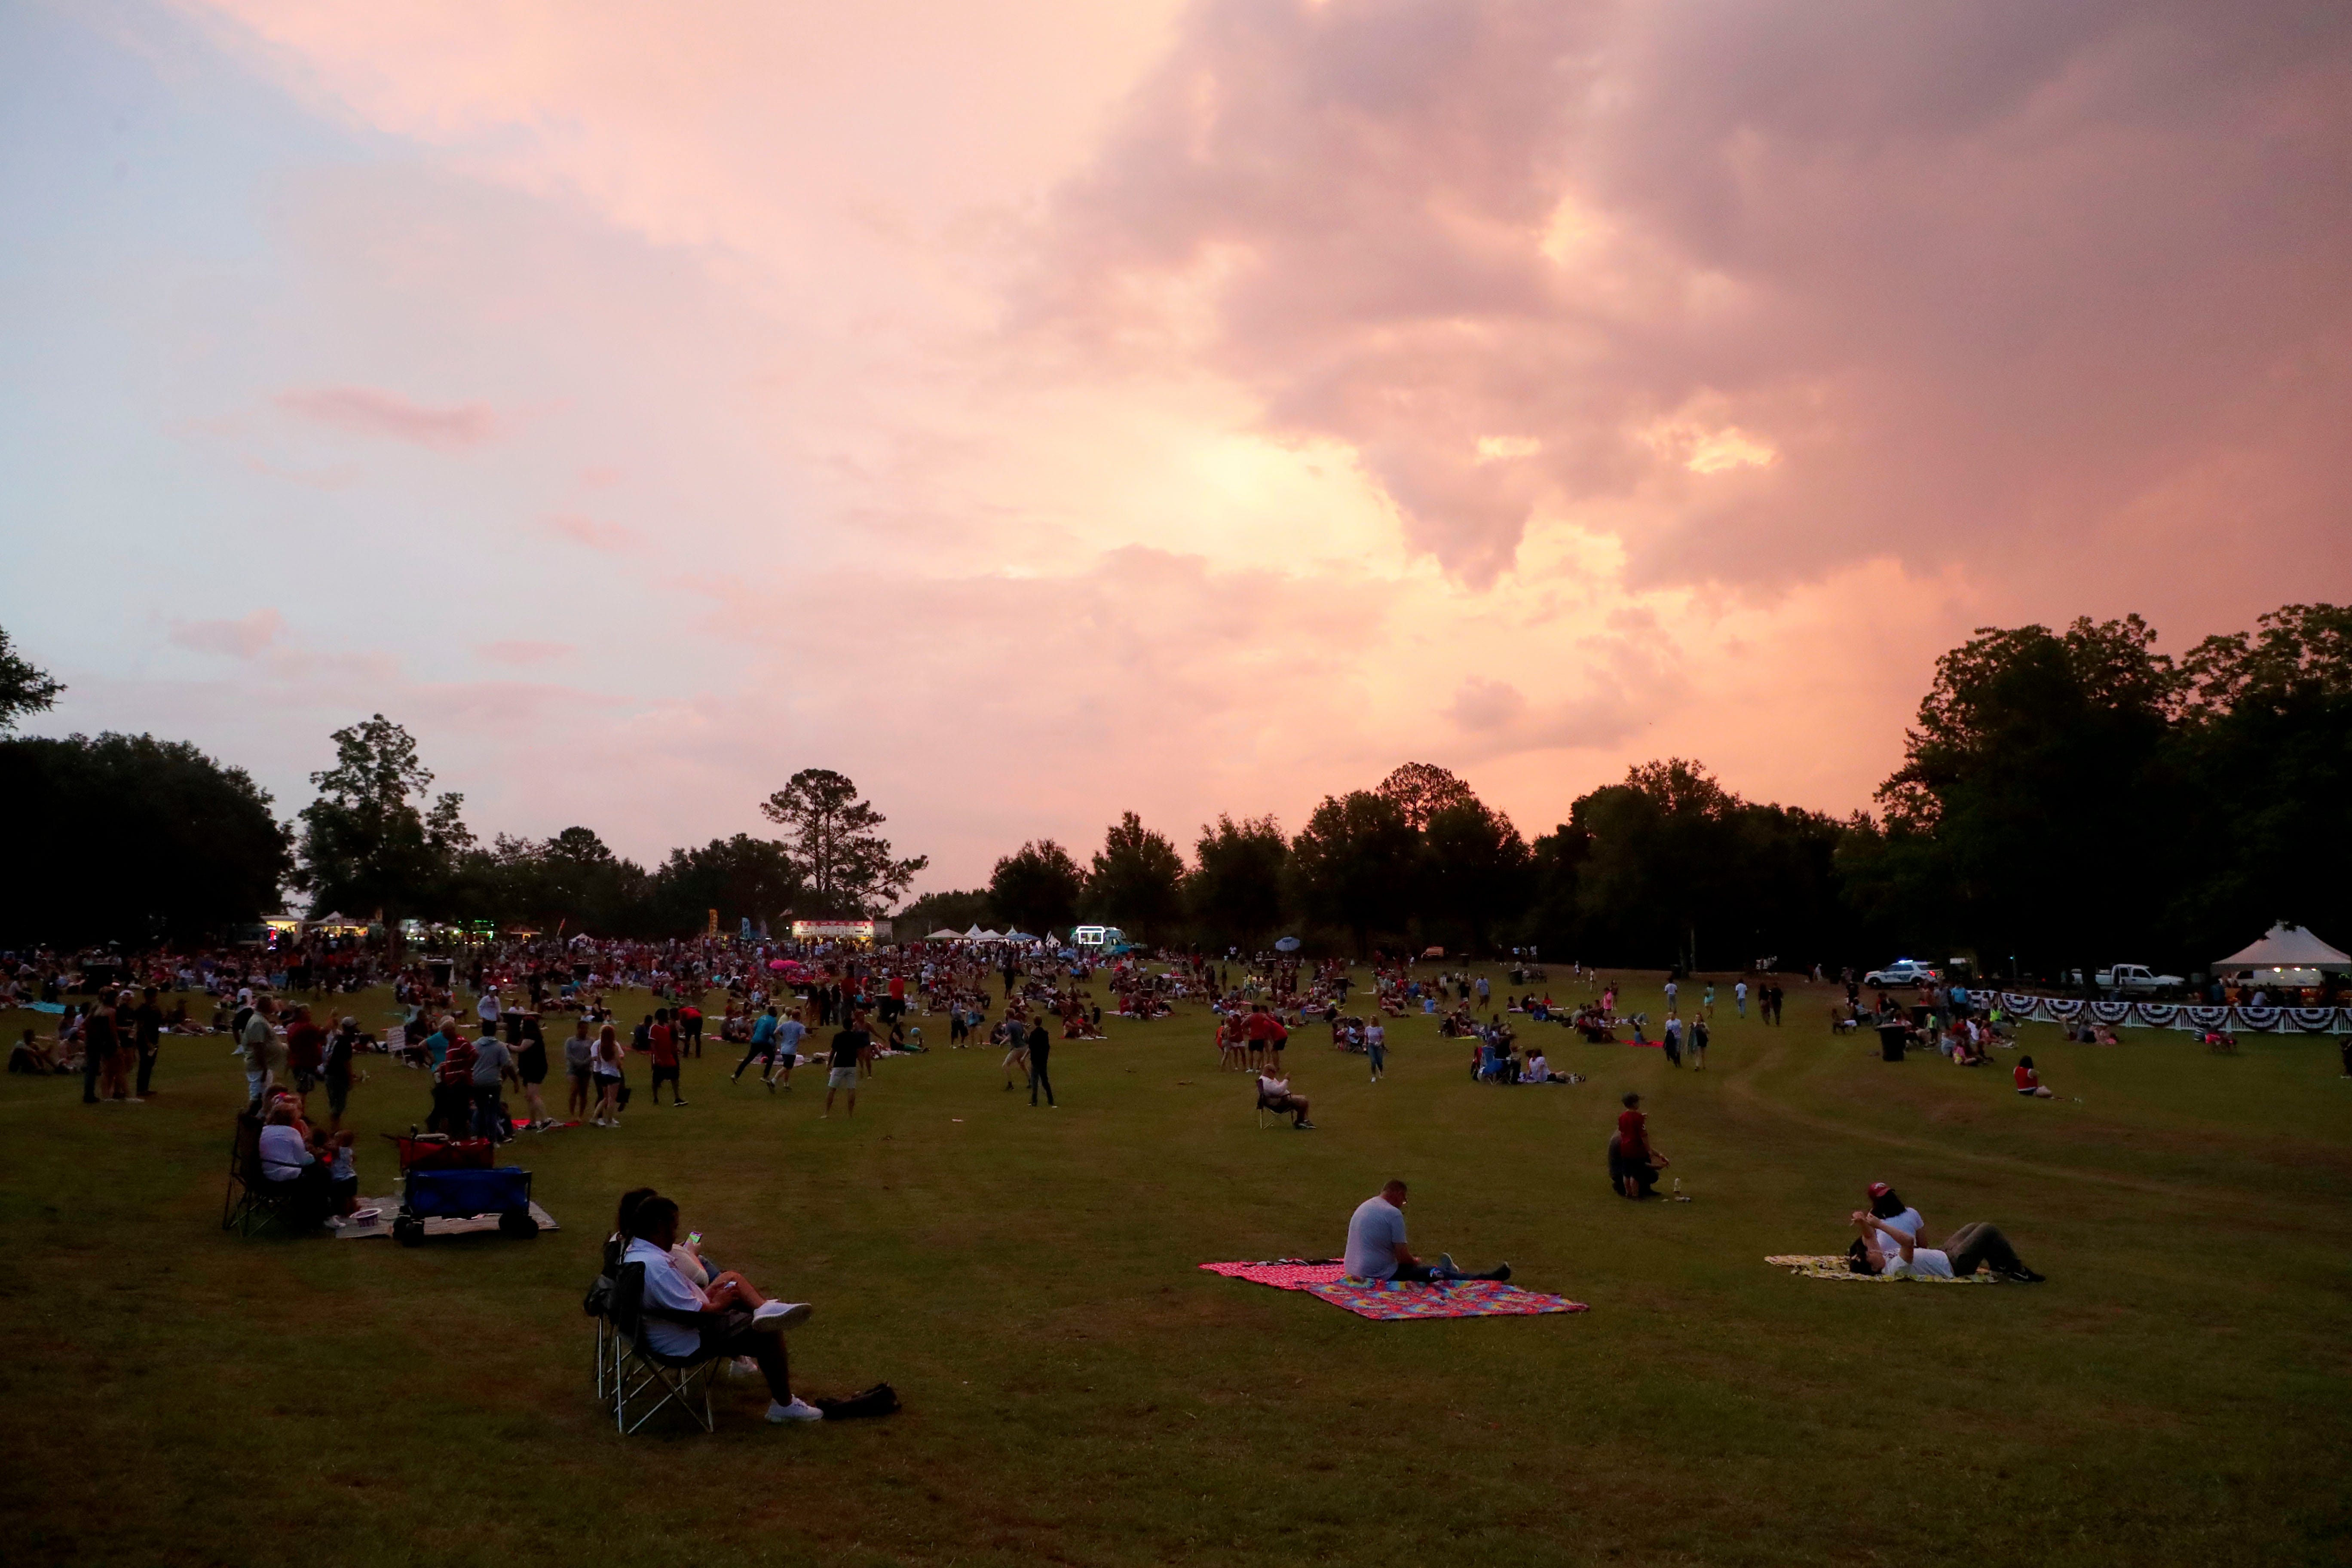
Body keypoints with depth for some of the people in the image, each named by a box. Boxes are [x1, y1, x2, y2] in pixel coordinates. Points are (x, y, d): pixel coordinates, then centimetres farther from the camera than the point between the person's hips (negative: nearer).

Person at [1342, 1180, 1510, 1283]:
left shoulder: (1363, 1207, 12)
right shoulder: (1393, 1213, -16)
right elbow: (1403, 1256, -16)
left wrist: (1411, 1261, 25)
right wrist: (1415, 1262, 7)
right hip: (1381, 1275, -8)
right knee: (1436, 1273, 5)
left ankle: (1447, 1270, 53)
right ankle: (1484, 1278, 14)